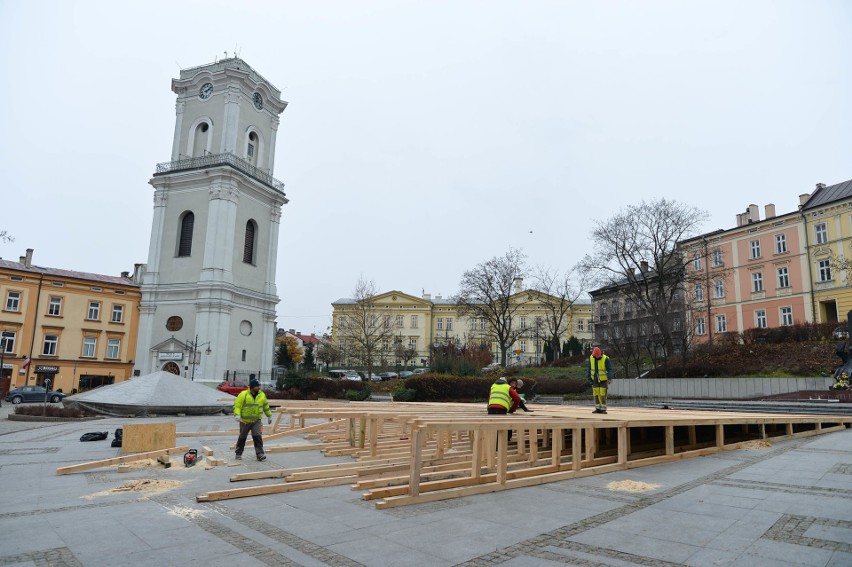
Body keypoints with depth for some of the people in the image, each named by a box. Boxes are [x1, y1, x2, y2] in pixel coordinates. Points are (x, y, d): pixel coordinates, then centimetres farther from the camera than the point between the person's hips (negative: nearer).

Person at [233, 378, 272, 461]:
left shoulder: (262, 395, 2)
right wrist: (237, 414, -27)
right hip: (245, 421, -1)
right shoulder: (243, 395, -10)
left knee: (257, 436, -12)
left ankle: (260, 454, -12)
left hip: (256, 421, 1)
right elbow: (237, 405, -12)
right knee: (242, 437, 12)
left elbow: (266, 406, 15)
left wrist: (269, 415, 19)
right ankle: (238, 454, 29)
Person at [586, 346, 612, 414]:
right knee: (596, 394, 3)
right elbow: (589, 368, 2)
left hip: (603, 379, -4)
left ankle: (603, 409, 0)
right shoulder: (591, 358, -5)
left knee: (603, 394, -7)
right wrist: (589, 377, -3)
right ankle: (598, 409, 10)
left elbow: (609, 369, -19)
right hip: (595, 379, 4)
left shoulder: (605, 359, -19)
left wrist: (609, 378, -34)